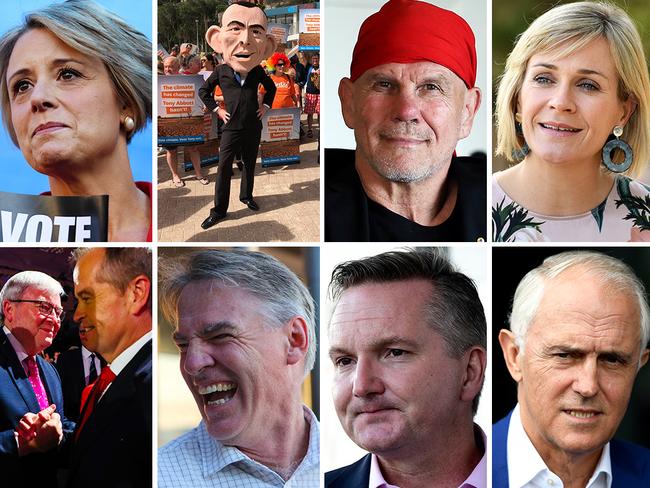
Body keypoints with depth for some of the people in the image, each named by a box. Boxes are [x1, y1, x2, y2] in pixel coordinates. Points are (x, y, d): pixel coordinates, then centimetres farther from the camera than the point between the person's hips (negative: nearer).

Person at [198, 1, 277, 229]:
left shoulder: (258, 71, -5)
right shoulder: (221, 71, -9)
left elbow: (271, 88, 18)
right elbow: (203, 91, 8)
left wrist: (266, 106, 8)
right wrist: (216, 110, 1)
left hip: (253, 127, 2)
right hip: (231, 127, -2)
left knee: (249, 165, 15)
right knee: (224, 168, -2)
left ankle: (246, 196, 35)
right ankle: (219, 211, 4)